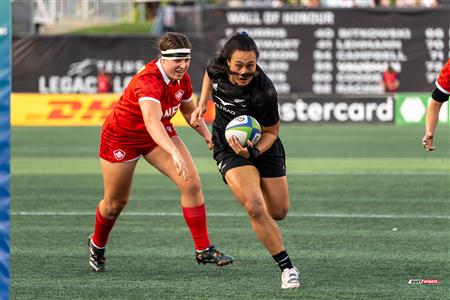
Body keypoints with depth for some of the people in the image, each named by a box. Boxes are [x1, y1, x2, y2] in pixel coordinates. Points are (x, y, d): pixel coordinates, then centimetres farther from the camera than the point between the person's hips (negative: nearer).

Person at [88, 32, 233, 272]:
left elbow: (188, 109, 11)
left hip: (160, 133, 6)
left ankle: (203, 250, -6)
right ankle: (97, 246, 39)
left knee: (191, 183, -12)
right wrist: (175, 153, -65)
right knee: (115, 203, 8)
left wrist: (206, 134, -4)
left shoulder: (181, 79, -12)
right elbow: (152, 122, -53)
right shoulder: (149, 81, -36)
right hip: (121, 136, -6)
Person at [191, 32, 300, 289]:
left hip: (262, 145, -1)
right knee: (255, 207, -21)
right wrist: (202, 105, 2)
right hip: (228, 148, 1)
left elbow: (271, 131, -16)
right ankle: (287, 268, -12)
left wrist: (253, 152, -32)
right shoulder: (217, 67, -20)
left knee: (279, 212, 12)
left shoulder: (264, 92, -31)